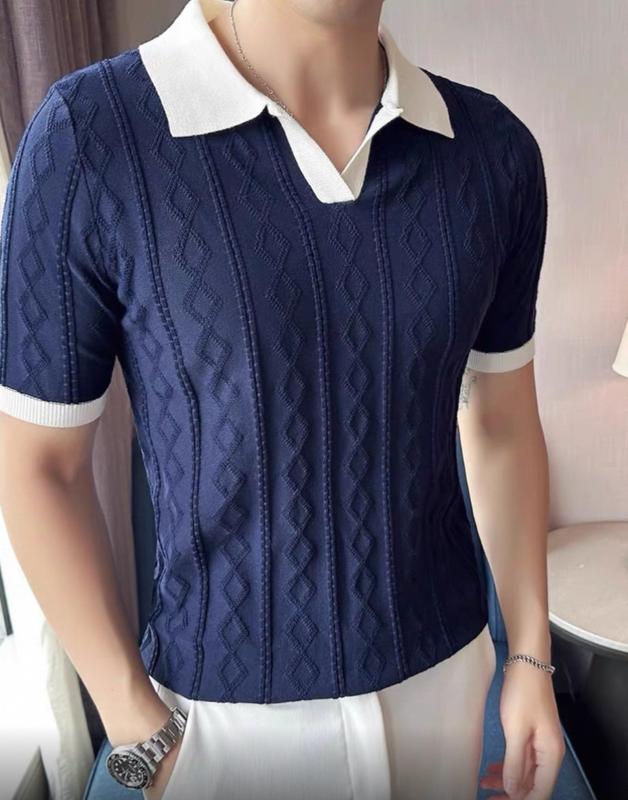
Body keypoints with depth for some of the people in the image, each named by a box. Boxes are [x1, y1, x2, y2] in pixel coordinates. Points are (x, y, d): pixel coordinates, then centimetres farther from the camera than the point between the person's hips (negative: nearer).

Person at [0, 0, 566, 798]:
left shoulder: (496, 148, -8)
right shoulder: (85, 138, -19)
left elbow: (502, 418, 2)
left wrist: (530, 656, 4)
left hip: (445, 665, 4)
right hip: (232, 701, -2)